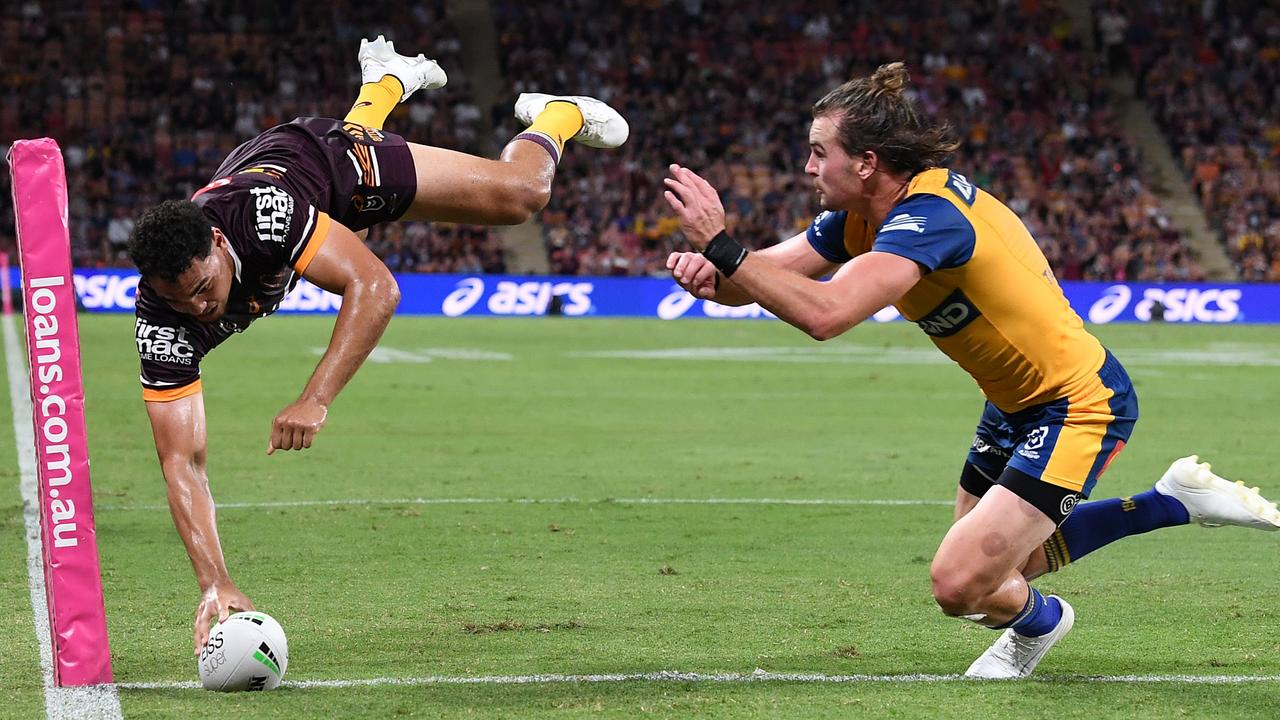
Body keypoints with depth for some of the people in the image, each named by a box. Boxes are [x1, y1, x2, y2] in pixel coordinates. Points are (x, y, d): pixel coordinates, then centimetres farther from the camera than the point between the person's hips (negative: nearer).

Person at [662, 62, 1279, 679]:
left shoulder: (927, 215, -30)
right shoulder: (862, 216, -1)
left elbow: (824, 314, -44)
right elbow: (769, 274, -1)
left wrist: (721, 247, -40)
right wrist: (711, 273, -24)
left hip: (1078, 406, -10)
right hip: (1017, 405, 10)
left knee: (962, 585, -19)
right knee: (990, 567, 21)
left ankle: (1036, 620, 19)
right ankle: (1176, 499, 31)